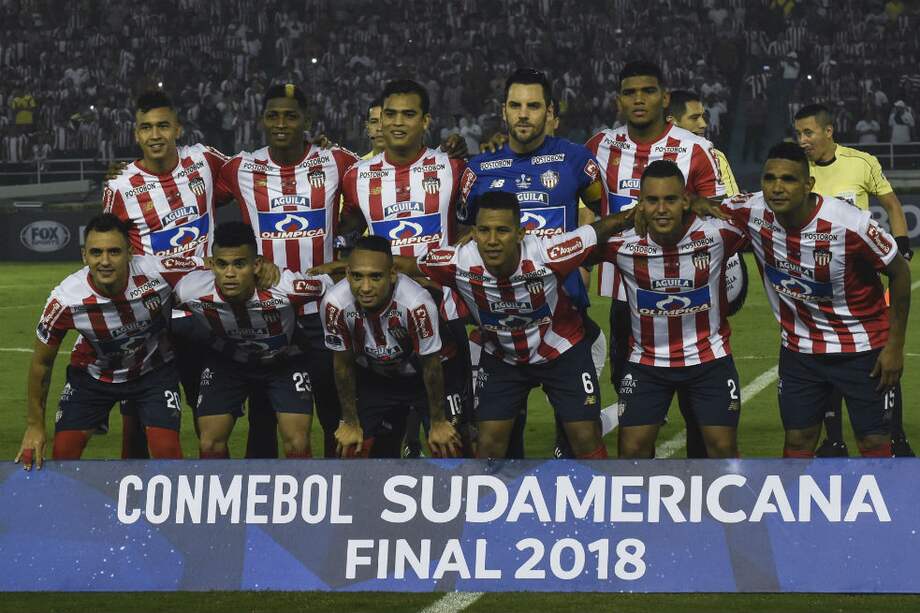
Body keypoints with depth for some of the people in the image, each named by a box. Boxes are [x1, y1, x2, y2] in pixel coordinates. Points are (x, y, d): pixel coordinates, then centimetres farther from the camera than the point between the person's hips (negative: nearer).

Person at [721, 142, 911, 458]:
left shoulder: (849, 224, -27)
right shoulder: (751, 213, -16)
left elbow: (900, 272, -13)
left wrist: (895, 346, -10)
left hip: (863, 347, -4)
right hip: (799, 347, 4)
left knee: (875, 444, -1)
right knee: (797, 442, 7)